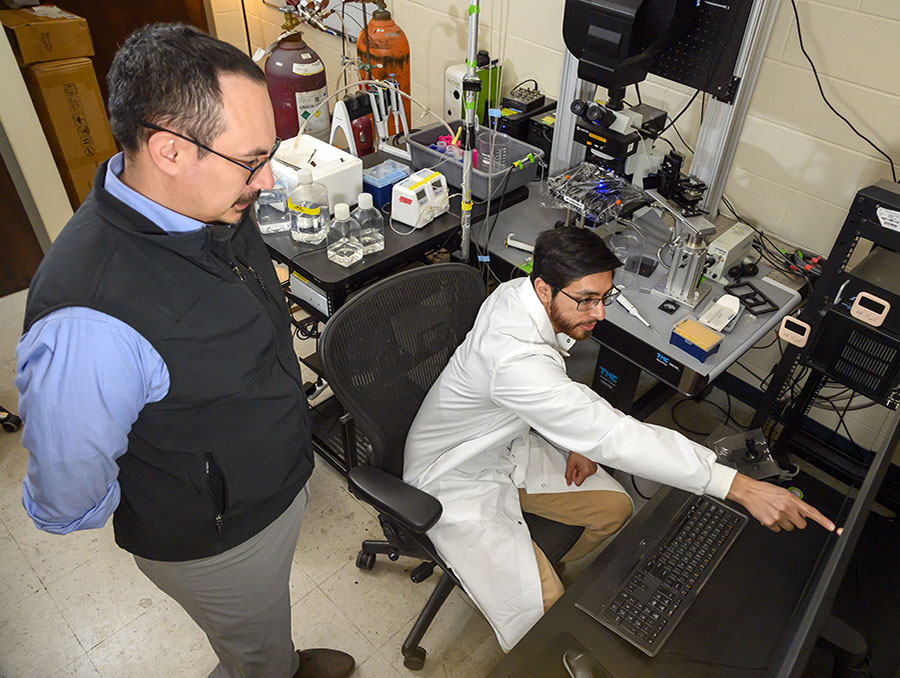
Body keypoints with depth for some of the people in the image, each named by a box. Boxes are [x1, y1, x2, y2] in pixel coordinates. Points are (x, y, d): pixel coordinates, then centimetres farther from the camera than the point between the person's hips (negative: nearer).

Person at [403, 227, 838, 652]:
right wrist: (740, 487, -40)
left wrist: (577, 440, -4)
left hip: (506, 442, 8)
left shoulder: (518, 293, -12)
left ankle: (538, 568, 29)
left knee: (614, 508, 7)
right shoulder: (515, 357, -40)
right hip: (457, 477, -8)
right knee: (543, 607, -18)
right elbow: (612, 435, -42)